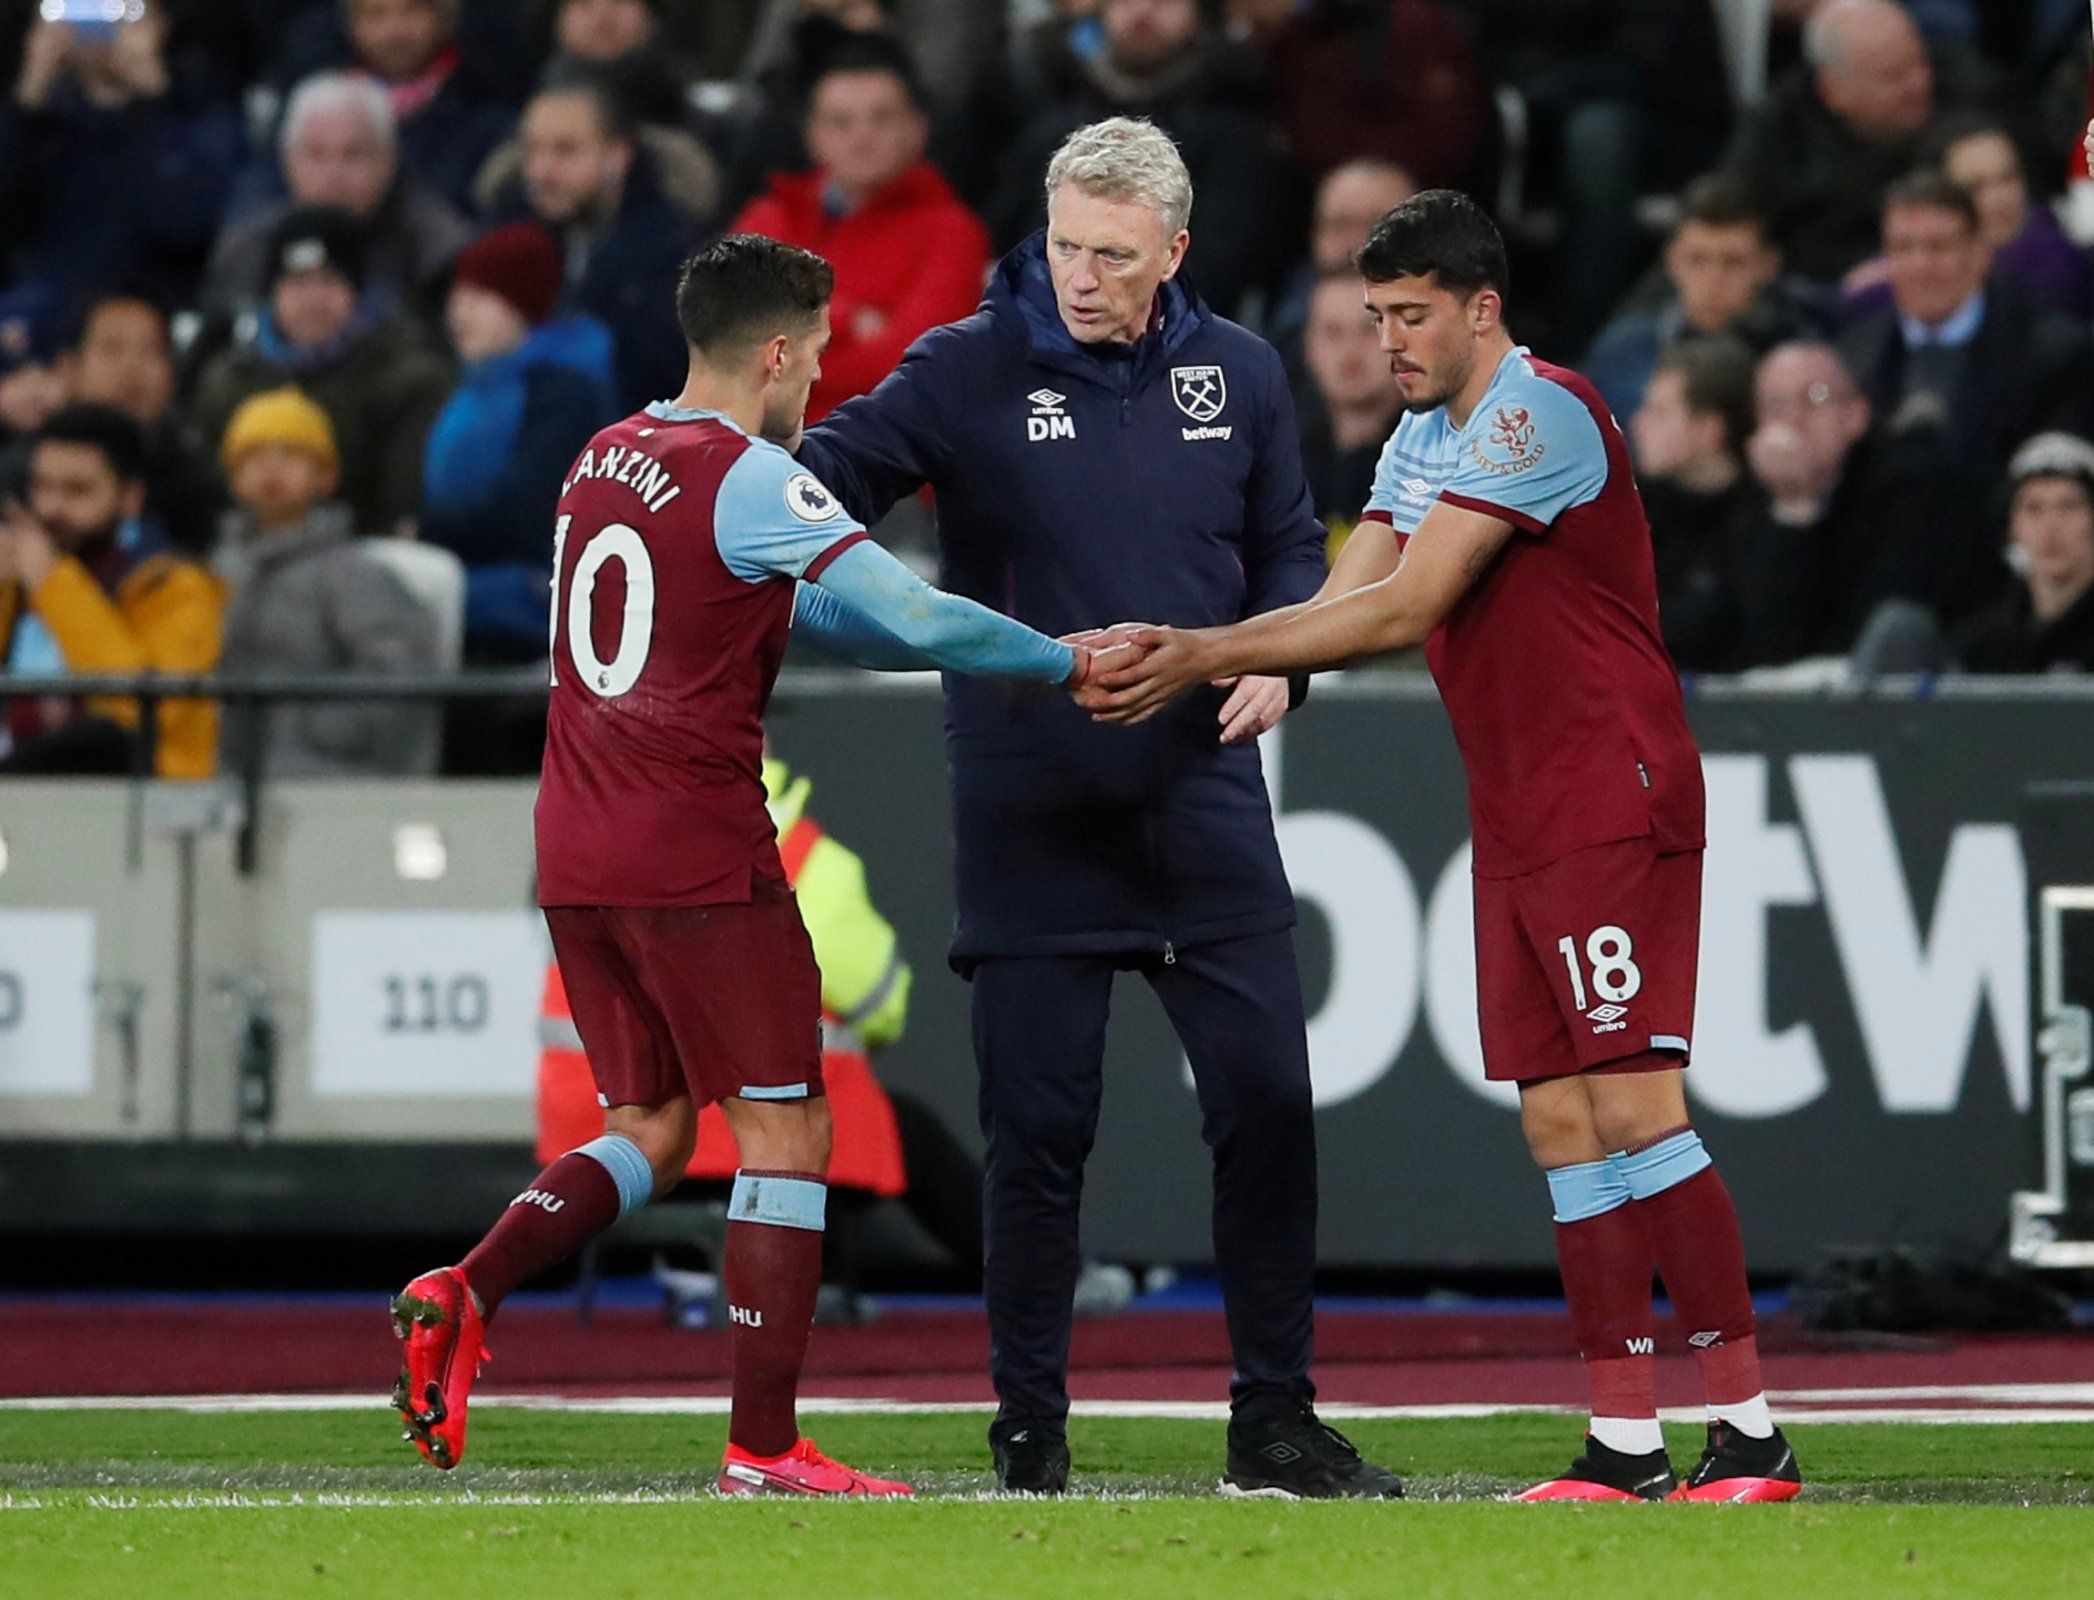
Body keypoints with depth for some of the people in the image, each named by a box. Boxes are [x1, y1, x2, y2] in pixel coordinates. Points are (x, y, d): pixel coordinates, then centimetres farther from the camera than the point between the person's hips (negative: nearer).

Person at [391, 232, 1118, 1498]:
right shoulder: (750, 479, -12)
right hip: (702, 861, -8)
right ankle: (764, 1446, -2)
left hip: (577, 859, 8)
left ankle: (463, 1294, -4)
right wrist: (1064, 662, -6)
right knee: (786, 1135, 0)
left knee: (650, 1132, 17)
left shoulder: (605, 461, 14)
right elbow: (916, 621, -21)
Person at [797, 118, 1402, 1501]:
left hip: (1201, 800, 3)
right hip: (1033, 811, -3)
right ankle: (1031, 1430, 10)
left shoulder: (1237, 374, 6)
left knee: (1267, 1101, 1)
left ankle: (1275, 1422, 12)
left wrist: (1279, 656, -2)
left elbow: (1289, 546, 16)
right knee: (1039, 1129, 0)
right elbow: (834, 471, -12)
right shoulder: (972, 371, -4)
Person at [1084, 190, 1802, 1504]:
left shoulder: (1538, 415, -14)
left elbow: (1402, 608, -18)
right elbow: (1347, 604, 8)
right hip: (1517, 826, 9)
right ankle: (1625, 1443, 4)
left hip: (1613, 805, -9)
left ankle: (1749, 1432, -10)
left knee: (1633, 1103, -13)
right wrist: (1183, 661, -8)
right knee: (1560, 1121, 4)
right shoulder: (1424, 438, 16)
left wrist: (1209, 654, -16)